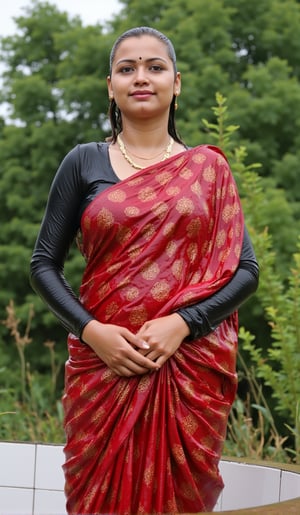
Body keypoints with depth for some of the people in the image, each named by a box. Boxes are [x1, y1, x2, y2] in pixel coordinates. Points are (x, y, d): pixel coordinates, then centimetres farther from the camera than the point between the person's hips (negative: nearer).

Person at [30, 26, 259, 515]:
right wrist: (91, 331, -10)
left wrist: (181, 324, -11)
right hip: (103, 364, 0)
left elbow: (245, 270, 4)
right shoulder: (84, 163, 7)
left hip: (192, 369, 0)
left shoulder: (208, 168, 8)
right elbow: (44, 264, 6)